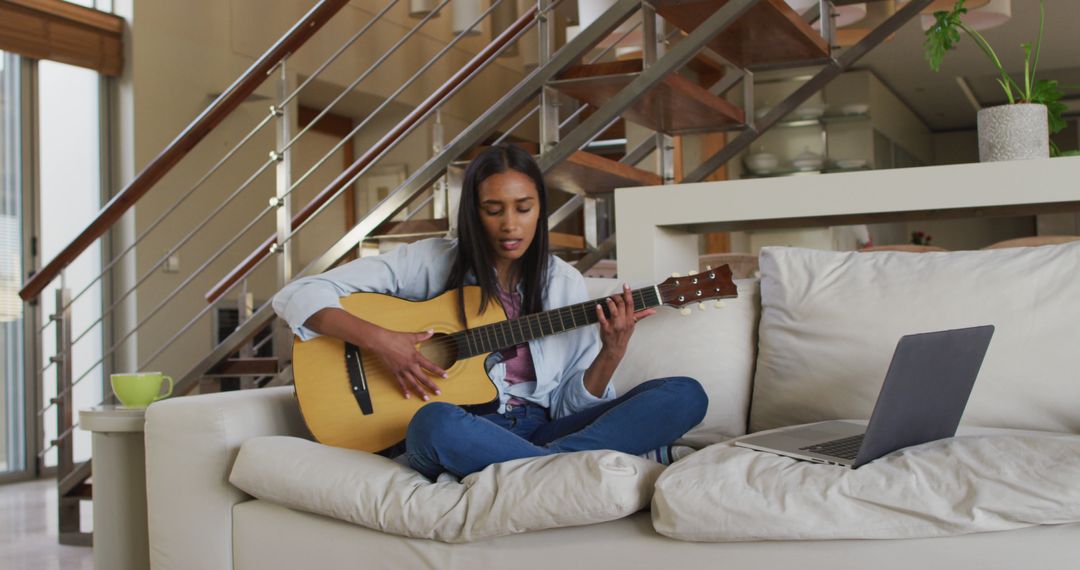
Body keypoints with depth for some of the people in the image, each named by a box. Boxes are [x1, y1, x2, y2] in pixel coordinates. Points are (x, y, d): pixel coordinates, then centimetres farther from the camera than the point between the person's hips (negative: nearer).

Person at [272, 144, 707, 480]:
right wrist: (379, 340, -17)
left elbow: (572, 406, 8)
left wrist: (612, 352, -10)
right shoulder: (431, 262, 2)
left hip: (540, 431, 3)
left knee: (685, 395, -17)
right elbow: (296, 297, -2)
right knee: (435, 422, -41)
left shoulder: (564, 282, 10)